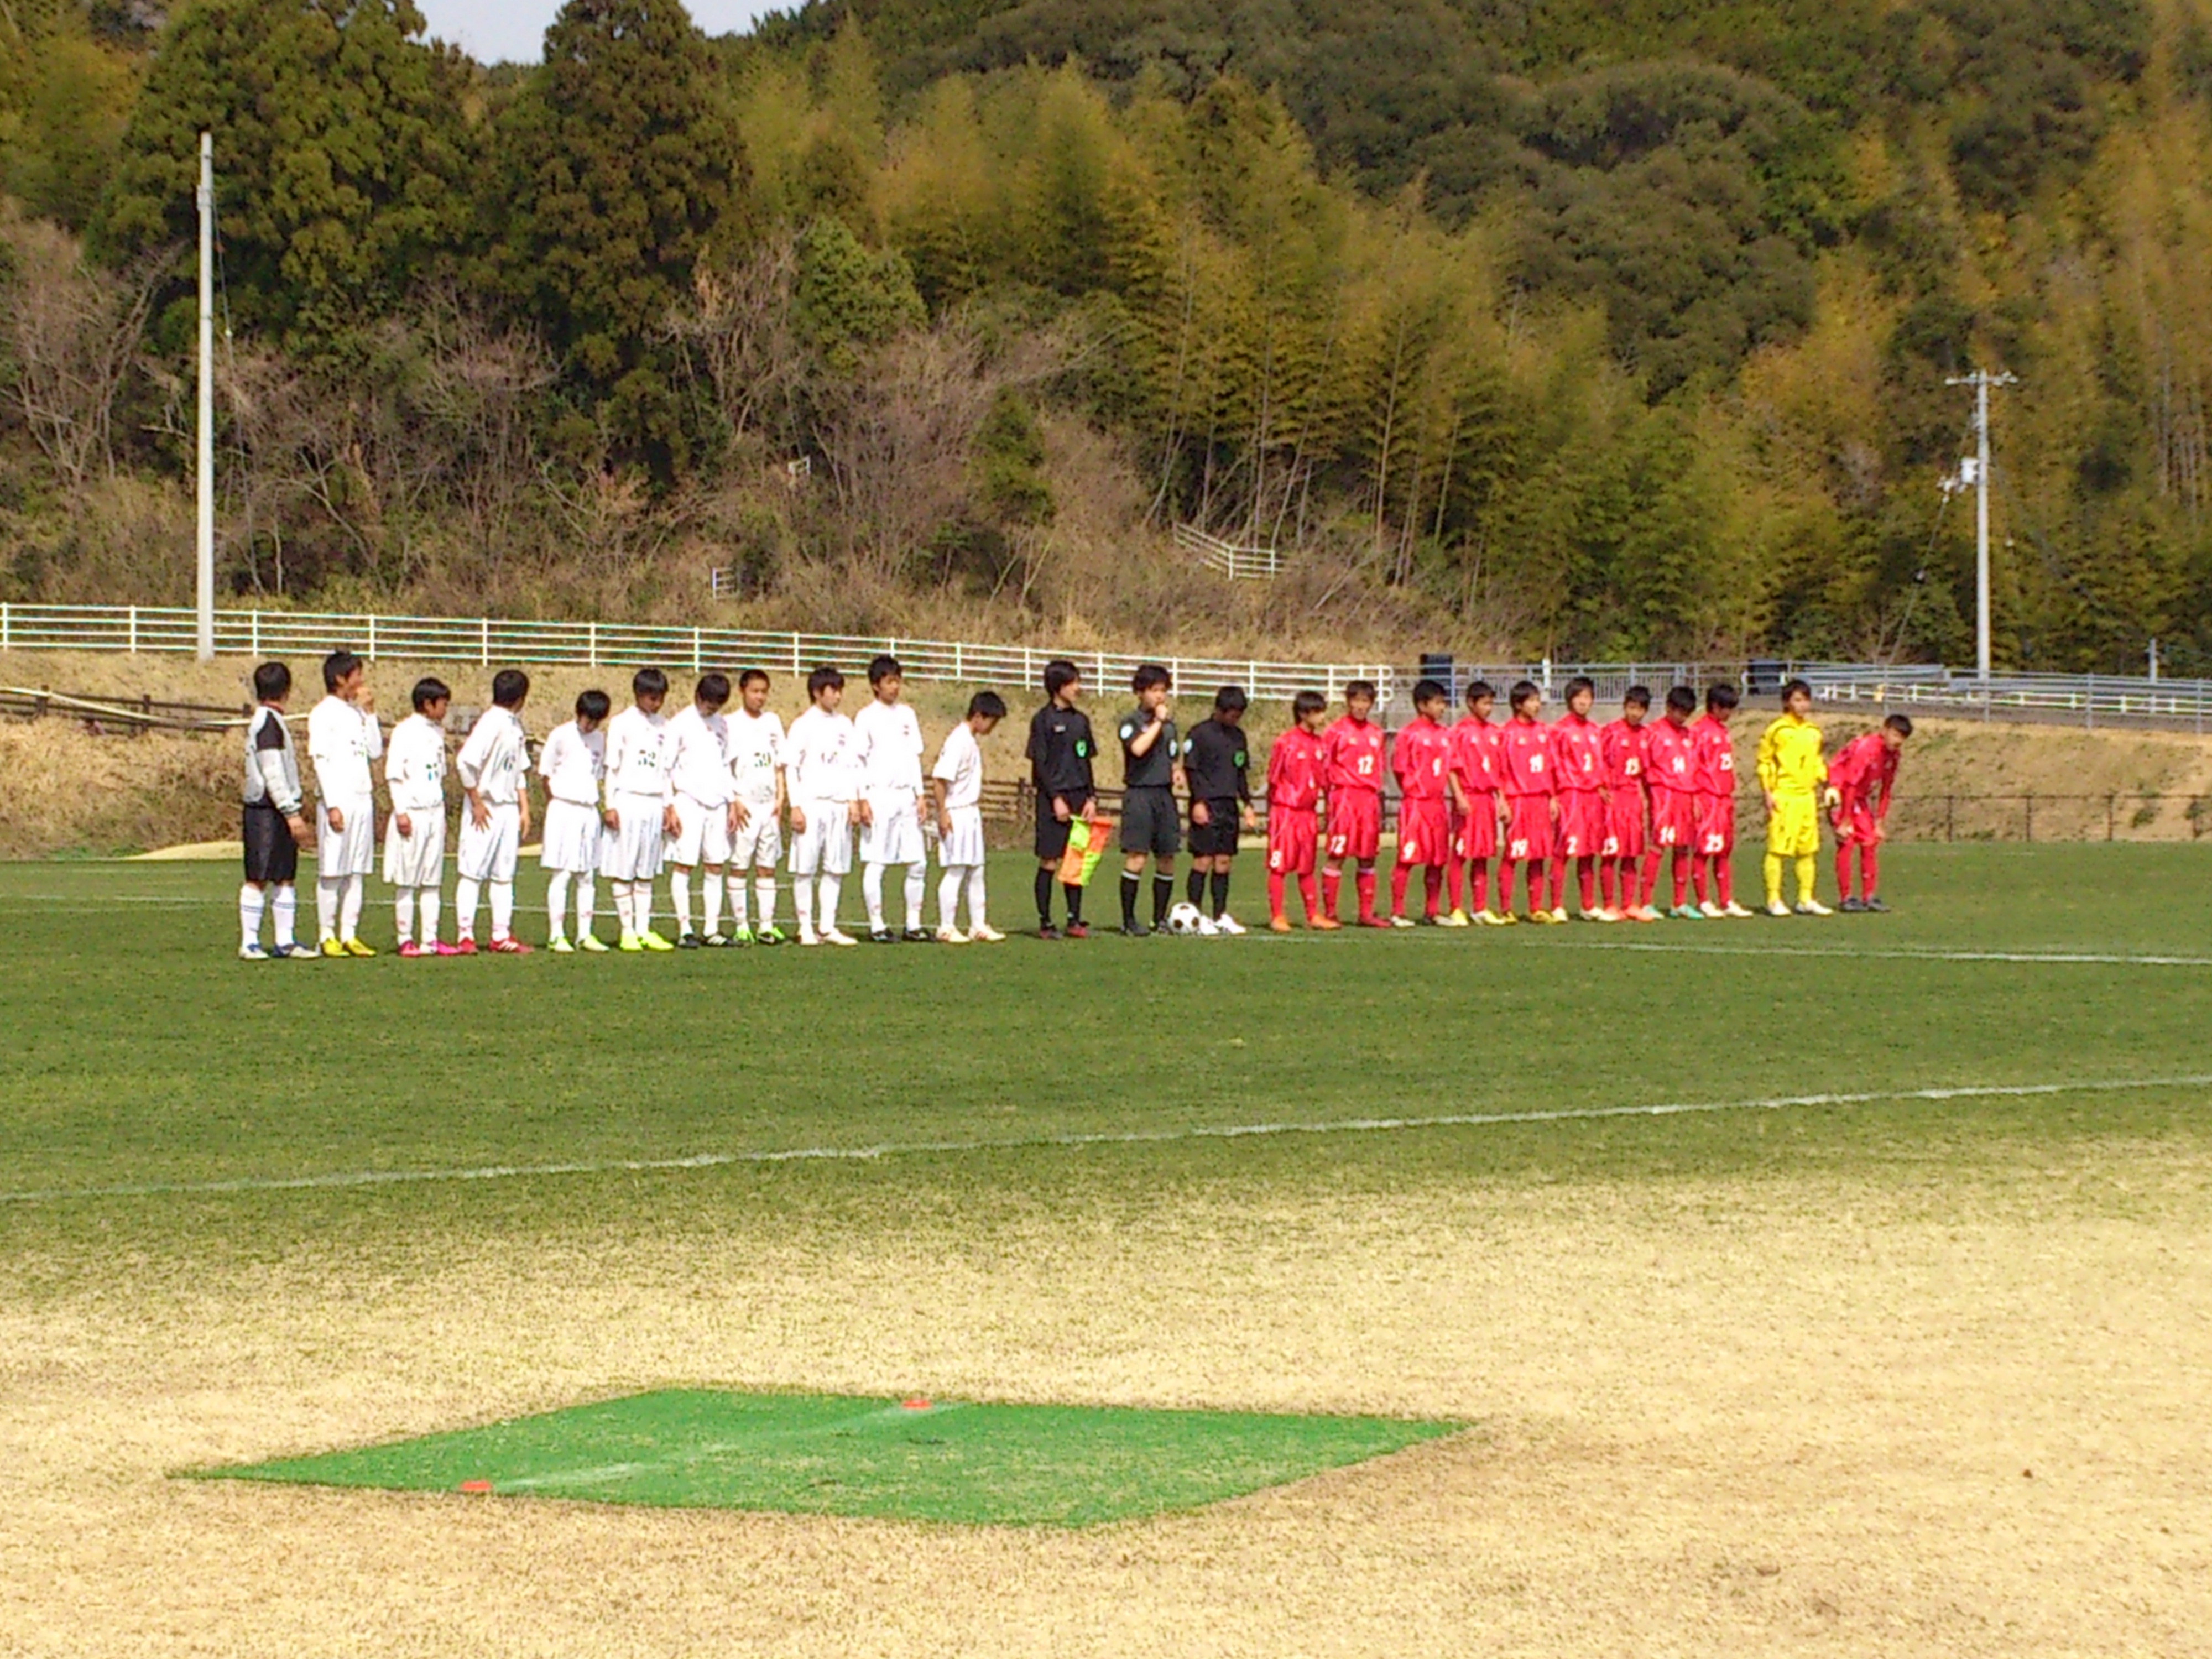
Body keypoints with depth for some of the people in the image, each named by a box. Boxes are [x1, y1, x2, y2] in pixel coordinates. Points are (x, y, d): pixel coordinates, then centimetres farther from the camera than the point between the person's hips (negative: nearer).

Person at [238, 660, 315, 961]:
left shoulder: (273, 721, 18)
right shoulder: (268, 722, -14)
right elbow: (272, 774, -19)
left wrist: (295, 810, 22)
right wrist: (292, 813, -20)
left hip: (278, 812, 10)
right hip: (266, 812, -10)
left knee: (286, 878, 8)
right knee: (258, 878, -5)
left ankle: (284, 941, 10)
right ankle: (249, 942, -2)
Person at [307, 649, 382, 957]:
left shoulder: (357, 713, 15)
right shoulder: (323, 715, -6)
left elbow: (376, 752, 13)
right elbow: (321, 761, -11)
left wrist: (370, 713, 7)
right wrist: (332, 806, -17)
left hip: (363, 799, 7)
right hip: (338, 801, -7)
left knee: (356, 871, 7)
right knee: (332, 872, -3)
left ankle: (350, 935, 10)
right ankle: (327, 935, 1)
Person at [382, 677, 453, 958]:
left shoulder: (437, 732, 14)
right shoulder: (405, 732, -8)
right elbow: (393, 775, -10)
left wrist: (442, 814, 17)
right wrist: (401, 812, -15)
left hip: (435, 812, 7)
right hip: (412, 813, -7)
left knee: (432, 881, 7)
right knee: (406, 881, -3)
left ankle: (430, 940, 8)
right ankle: (405, 940, 1)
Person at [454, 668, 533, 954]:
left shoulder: (516, 726, 12)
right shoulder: (490, 723, -15)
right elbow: (465, 762, -23)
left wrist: (525, 809, 13)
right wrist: (476, 803, -16)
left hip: (508, 809, 8)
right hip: (485, 809, -8)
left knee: (504, 875, 10)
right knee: (473, 872, -3)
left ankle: (501, 936, 14)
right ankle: (466, 936, -1)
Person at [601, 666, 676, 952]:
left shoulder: (662, 724, 12)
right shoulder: (622, 723, -2)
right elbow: (612, 767, -3)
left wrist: (669, 807, 14)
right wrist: (610, 807, -9)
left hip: (655, 804, 5)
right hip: (628, 802, -5)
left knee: (647, 873, 7)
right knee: (623, 872, -3)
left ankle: (644, 930, 9)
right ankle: (627, 931, 0)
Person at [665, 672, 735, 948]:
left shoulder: (722, 725, 13)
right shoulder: (681, 723, -4)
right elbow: (666, 767, -5)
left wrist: (732, 805, 15)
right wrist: (669, 807, -11)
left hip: (717, 802, 6)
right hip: (688, 799, -6)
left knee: (716, 867, 4)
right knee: (683, 865, -5)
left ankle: (711, 930, 8)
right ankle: (685, 930, -5)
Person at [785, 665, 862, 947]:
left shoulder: (844, 725, 12)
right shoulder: (803, 726, -2)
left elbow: (852, 766, 14)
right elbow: (790, 767, -4)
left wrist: (853, 801, 4)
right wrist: (796, 807, -10)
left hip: (839, 805, 5)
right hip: (811, 804, -5)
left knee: (836, 868, 5)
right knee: (805, 867, -3)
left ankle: (828, 926, 11)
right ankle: (806, 928, 2)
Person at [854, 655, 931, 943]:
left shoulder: (907, 714, 13)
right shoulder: (866, 718, -3)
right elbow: (858, 762, -4)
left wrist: (919, 795, 11)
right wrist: (862, 800, -11)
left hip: (905, 796, 5)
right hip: (879, 797, -5)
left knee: (917, 863, 3)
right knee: (875, 863, -4)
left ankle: (914, 924, 10)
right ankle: (877, 925, 0)